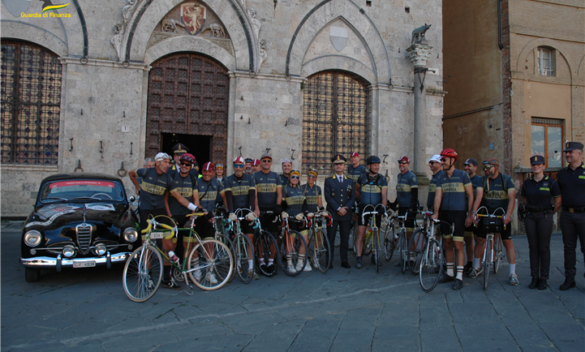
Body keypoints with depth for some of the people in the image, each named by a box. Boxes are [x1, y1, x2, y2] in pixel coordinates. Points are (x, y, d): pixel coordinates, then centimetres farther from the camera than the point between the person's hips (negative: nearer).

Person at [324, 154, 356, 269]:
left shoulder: (350, 181, 13)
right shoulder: (328, 181, 4)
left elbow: (353, 197, 7)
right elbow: (328, 197, -4)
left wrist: (345, 208, -9)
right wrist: (338, 209, -13)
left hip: (346, 215, 2)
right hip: (332, 214, -2)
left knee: (345, 239, 6)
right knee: (330, 239, 1)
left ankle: (344, 261, 15)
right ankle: (329, 261, 8)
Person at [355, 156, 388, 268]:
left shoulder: (382, 179, 2)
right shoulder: (362, 177, 4)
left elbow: (384, 195, -8)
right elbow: (356, 189, 21)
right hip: (363, 208, -1)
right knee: (360, 234, -8)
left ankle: (374, 256, 27)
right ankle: (358, 259, -5)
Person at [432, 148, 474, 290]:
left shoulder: (463, 175, -3)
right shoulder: (440, 178, 8)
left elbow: (470, 195, -1)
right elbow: (438, 196, -1)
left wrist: (469, 214, -6)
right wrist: (436, 213, -14)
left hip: (459, 213, -4)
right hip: (444, 214, 5)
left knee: (458, 245, -5)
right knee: (447, 244, 10)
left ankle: (459, 277, 0)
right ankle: (450, 273, 21)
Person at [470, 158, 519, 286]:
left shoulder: (507, 179, -6)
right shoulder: (482, 180, 0)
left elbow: (512, 198, -17)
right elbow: (479, 196, -13)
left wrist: (508, 214, -32)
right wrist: (474, 210, -31)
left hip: (502, 216, -3)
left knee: (508, 243, -4)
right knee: (479, 240, 5)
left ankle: (513, 274, 3)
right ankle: (477, 267, 23)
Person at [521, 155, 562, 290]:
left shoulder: (551, 182, -3)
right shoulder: (527, 183, 7)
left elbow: (558, 200, 3)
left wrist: (550, 213, 7)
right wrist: (530, 210, 12)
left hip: (545, 217, -3)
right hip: (530, 217, 3)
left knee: (544, 248, 0)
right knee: (533, 248, 6)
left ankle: (543, 278, 9)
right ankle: (534, 277, 14)